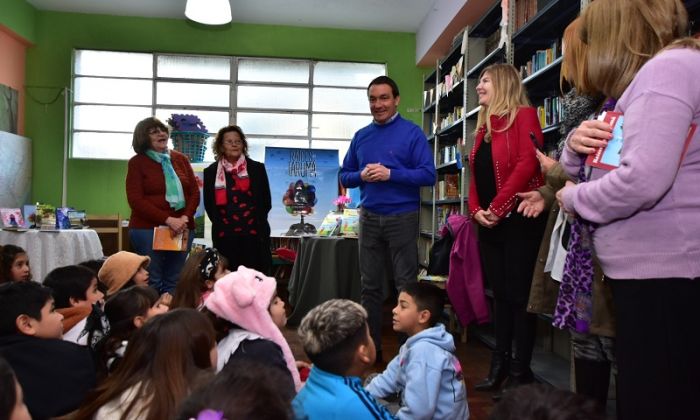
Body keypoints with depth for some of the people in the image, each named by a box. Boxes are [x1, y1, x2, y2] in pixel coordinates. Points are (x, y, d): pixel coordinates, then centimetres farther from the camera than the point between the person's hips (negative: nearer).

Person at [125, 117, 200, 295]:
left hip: (182, 229, 3)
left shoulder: (181, 159, 12)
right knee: (151, 283, -2)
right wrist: (168, 220, -16)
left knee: (174, 282, 6)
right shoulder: (137, 162, 2)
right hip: (147, 229, -3)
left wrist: (185, 218, -10)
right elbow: (136, 200, -7)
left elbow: (194, 193, 9)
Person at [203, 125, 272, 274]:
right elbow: (209, 204, 12)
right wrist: (221, 224, 5)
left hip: (254, 235, -1)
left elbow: (266, 202, 8)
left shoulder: (257, 168, 7)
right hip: (224, 237, 1)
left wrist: (257, 222, 2)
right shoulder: (211, 172, 9)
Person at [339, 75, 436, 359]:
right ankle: (370, 345, 23)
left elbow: (428, 175, -11)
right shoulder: (361, 136, 10)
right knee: (370, 284, 11)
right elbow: (345, 176, 12)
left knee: (406, 284, 3)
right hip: (369, 217, 5)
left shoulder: (412, 133, -4)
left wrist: (390, 173, -20)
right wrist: (361, 176, -9)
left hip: (402, 217, -4)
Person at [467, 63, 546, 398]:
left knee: (519, 295, -1)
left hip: (517, 220, -8)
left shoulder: (523, 115, -5)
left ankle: (521, 371, 11)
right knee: (500, 294, 12)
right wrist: (476, 210, -1)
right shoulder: (484, 126, 19)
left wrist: (497, 207, -18)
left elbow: (528, 163, -18)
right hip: (489, 223, 8)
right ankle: (499, 365, 22)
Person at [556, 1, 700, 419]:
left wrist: (574, 197, -9)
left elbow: (643, 180, -27)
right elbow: (588, 173, 21)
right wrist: (576, 147, -1)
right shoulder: (649, 78, 20)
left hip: (663, 269, -10)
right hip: (646, 266, 10)